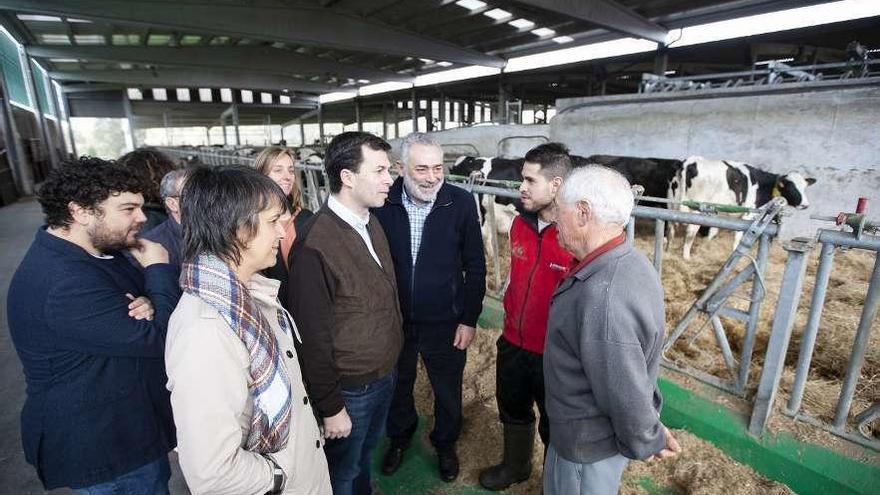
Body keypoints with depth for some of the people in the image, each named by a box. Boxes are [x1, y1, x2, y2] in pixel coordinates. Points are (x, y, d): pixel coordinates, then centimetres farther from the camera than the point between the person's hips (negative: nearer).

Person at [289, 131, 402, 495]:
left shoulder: (371, 223, -2)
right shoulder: (315, 244, -27)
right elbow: (313, 336, -20)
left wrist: (391, 360, 10)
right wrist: (330, 408, -12)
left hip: (385, 374, 7)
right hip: (350, 389, -6)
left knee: (366, 453, 30)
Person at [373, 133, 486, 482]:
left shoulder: (461, 203, -14)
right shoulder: (382, 203, -12)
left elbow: (475, 267, -7)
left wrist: (469, 319, -6)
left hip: (445, 323, -1)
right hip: (394, 321, 1)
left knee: (448, 391, 20)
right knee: (398, 387, 24)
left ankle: (445, 443, 49)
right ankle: (399, 436, 54)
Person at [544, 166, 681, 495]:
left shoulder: (603, 300, -38)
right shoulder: (629, 261, -5)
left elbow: (627, 395, -28)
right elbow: (639, 356, 6)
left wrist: (647, 441, -9)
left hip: (587, 442, -8)